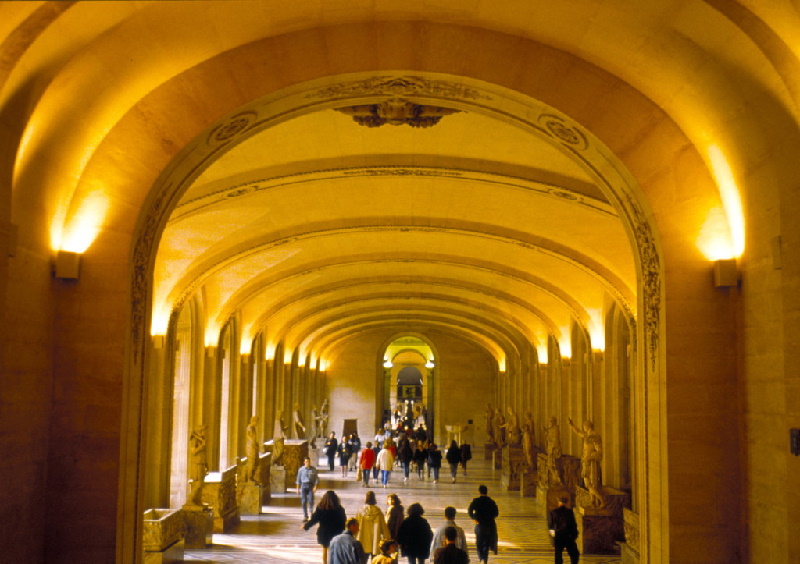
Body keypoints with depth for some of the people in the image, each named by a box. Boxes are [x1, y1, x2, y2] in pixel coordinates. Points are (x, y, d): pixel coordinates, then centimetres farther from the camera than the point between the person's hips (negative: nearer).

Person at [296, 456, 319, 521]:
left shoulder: (313, 469, 0)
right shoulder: (301, 469, 2)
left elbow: (316, 478, 2)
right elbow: (298, 479, 8)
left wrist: (315, 486, -9)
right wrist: (298, 488, 6)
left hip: (311, 485, -1)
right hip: (303, 485, 1)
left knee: (311, 500, -10)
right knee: (304, 501, -2)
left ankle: (310, 512, 17)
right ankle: (305, 516, 8)